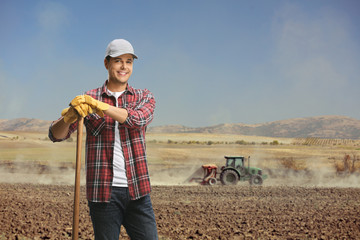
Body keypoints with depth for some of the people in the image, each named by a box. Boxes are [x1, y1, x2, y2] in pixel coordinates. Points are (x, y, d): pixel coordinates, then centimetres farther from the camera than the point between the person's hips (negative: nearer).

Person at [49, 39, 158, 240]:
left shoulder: (144, 97, 8)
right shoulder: (87, 100, 5)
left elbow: (137, 119, -15)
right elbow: (56, 135, -3)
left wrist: (99, 106, -28)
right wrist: (70, 116, -25)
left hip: (138, 193, 1)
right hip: (104, 193, -1)